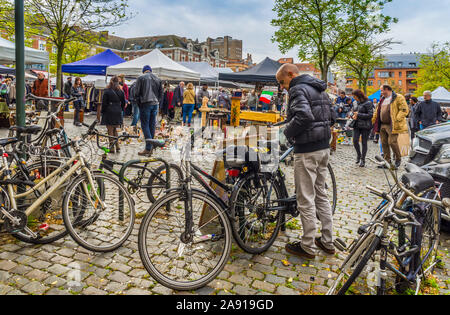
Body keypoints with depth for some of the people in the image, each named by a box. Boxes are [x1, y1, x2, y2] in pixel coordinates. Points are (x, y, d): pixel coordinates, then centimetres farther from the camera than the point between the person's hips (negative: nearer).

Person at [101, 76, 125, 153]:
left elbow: (104, 103, -5)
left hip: (109, 112, -4)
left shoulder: (107, 91, -7)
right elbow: (123, 103, 10)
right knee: (115, 130, 16)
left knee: (110, 131, 2)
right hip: (118, 113, 4)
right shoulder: (121, 92, 3)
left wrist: (102, 112, 4)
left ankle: (112, 147, 4)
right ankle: (117, 146, 11)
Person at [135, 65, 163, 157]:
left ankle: (148, 148, -13)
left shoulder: (141, 78, 1)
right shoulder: (158, 79, 14)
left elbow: (137, 93, -1)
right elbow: (161, 94, 14)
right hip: (155, 104, 4)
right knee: (152, 125, 9)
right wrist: (157, 104, 15)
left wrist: (139, 104, 8)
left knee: (145, 125, -4)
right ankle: (151, 147, 11)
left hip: (145, 104, -4)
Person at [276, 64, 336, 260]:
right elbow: (332, 117, 18)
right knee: (321, 195, 17)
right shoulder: (319, 89, 17)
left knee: (306, 200, 0)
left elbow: (303, 116, -29)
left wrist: (288, 132, -14)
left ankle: (308, 247, 11)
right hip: (324, 148, 10)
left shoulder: (298, 89, -12)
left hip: (307, 151, -9)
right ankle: (328, 242, 25)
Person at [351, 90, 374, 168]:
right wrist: (354, 115, -1)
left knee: (364, 142, 2)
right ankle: (358, 155, 18)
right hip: (357, 125, 5)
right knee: (355, 141, -7)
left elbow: (370, 115, -13)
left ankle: (363, 160, 12)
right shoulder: (357, 103, 12)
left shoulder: (368, 103, -8)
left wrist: (358, 115, -15)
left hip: (365, 126, -5)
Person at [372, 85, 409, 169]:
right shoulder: (382, 99, 20)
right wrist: (373, 120, 17)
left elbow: (405, 109, -11)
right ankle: (387, 161, 15)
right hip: (382, 125, 8)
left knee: (392, 142, -12)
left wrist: (397, 119, -21)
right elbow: (378, 111, 26)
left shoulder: (398, 98, -4)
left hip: (392, 126, -7)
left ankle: (398, 159, 9)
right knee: (384, 143, 6)